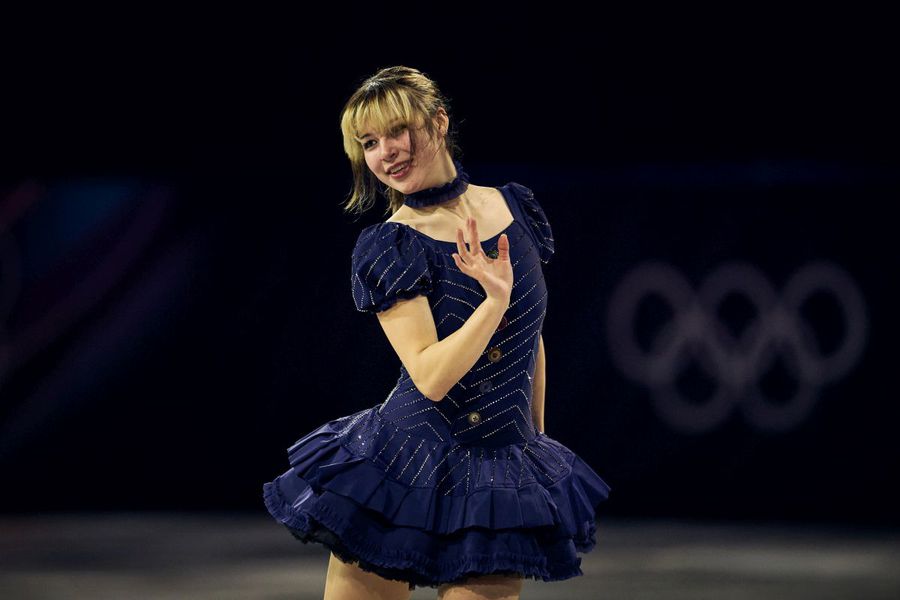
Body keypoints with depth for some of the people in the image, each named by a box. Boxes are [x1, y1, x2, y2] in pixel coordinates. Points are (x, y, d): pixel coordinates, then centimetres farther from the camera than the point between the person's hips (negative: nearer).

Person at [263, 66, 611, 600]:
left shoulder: (516, 208, 6)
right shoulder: (388, 249, -8)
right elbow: (430, 377, -18)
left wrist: (537, 434, 22)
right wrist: (495, 301, -27)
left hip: (501, 480, 3)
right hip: (406, 469, -3)